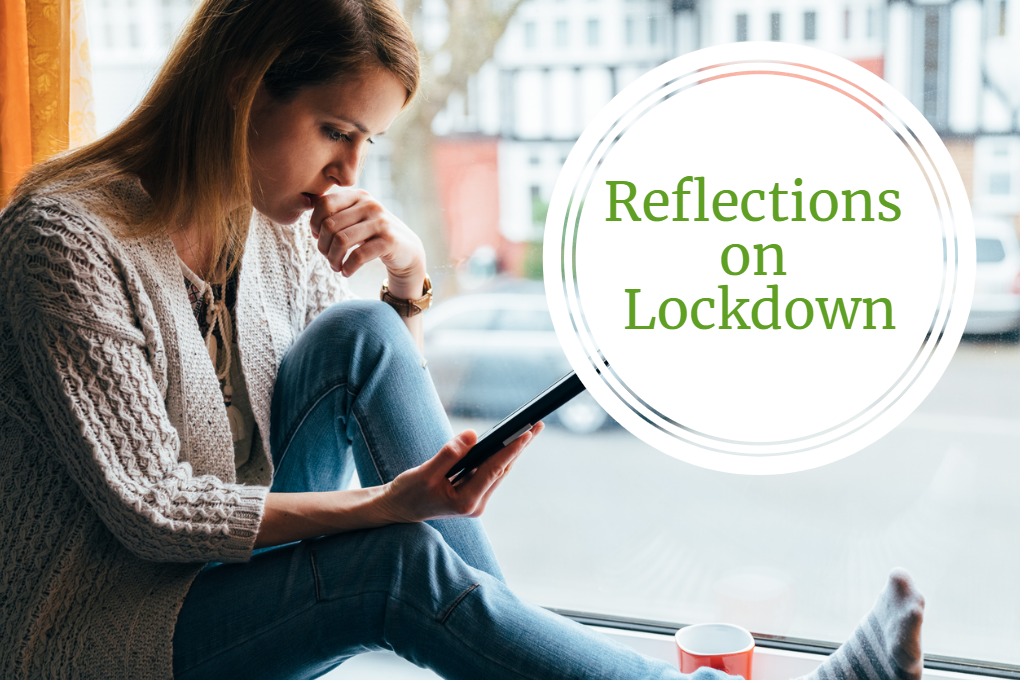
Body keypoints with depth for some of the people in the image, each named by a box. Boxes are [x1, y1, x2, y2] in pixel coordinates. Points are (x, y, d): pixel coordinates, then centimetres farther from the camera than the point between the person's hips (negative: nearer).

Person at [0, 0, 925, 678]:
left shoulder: (271, 222, 0)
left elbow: (373, 406, 8)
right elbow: (149, 511, -22)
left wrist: (406, 285, -12)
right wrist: (386, 503, -31)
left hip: (242, 568, 6)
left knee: (361, 338, -18)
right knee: (401, 564, -32)